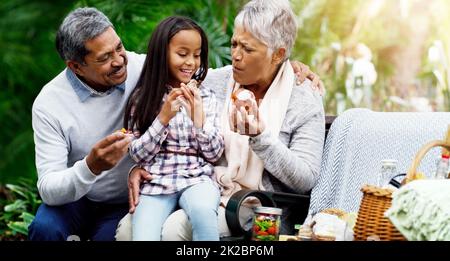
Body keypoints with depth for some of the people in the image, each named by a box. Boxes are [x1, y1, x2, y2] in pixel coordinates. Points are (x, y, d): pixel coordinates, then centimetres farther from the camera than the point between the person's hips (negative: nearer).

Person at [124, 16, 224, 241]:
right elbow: (137, 155, 1)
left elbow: (214, 154, 4)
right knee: (143, 236, -29)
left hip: (197, 179, 1)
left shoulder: (205, 97, 9)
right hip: (156, 183, -1)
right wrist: (164, 117, -10)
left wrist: (198, 117, -10)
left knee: (203, 211, -34)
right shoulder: (142, 97, 6)